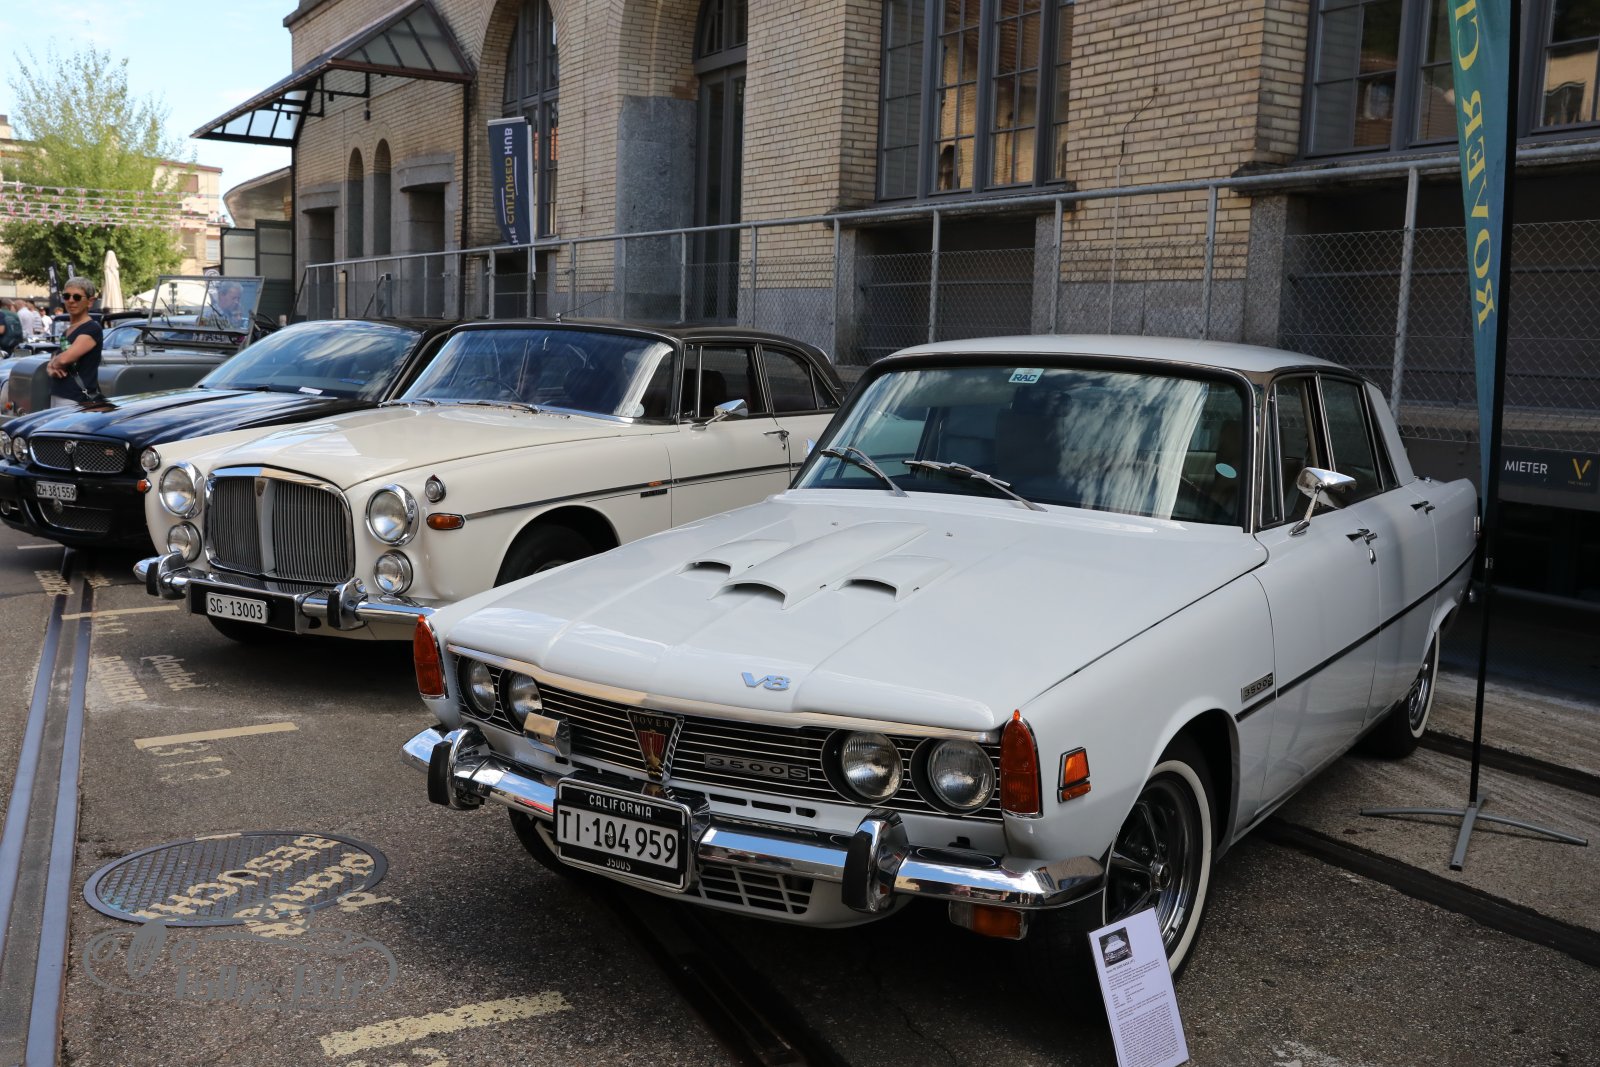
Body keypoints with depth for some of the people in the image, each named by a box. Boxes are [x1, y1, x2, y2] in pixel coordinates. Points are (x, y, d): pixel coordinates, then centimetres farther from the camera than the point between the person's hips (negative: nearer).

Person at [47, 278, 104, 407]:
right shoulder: (66, 330, 18)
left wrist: (53, 363, 2)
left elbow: (65, 358, -20)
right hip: (56, 397, 8)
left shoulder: (92, 329, -9)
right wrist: (50, 368, 0)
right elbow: (55, 361, 24)